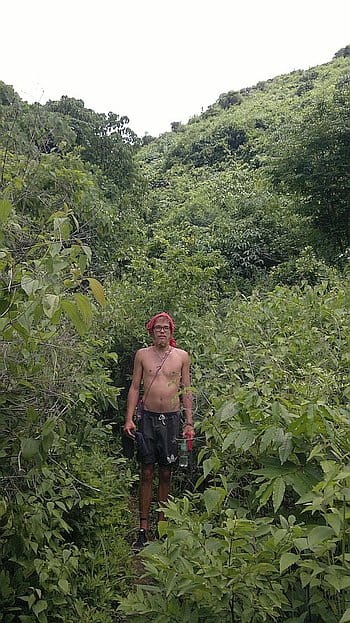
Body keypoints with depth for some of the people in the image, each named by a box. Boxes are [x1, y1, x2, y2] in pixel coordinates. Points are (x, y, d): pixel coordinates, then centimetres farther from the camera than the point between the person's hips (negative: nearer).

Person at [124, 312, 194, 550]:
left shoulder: (182, 356, 5)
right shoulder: (142, 355, 5)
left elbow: (186, 390, 8)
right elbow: (135, 387, 8)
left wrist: (189, 422, 4)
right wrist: (129, 419, 0)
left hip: (172, 418, 0)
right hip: (148, 417, 0)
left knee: (166, 473, 7)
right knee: (147, 473, 1)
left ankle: (162, 524, 20)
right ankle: (144, 529, 9)